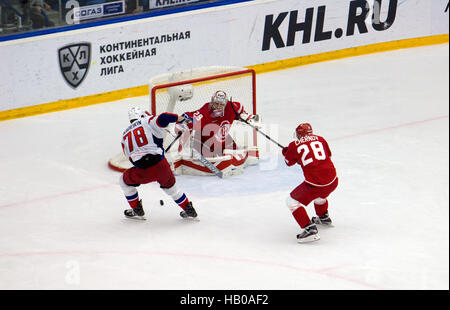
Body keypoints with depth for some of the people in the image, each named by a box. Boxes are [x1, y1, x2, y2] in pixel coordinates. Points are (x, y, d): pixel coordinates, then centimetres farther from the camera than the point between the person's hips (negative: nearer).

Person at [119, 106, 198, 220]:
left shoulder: (125, 135, 17)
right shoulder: (148, 122, 5)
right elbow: (163, 119, -16)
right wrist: (179, 118, 0)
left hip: (143, 172, 0)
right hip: (160, 166, 0)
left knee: (125, 180, 29)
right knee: (169, 185, 29)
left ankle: (137, 210, 32)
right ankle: (189, 209, 34)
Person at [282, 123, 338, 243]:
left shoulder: (294, 145, 3)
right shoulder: (320, 139, 12)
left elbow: (289, 162, 20)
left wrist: (285, 152, 43)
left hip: (314, 182, -6)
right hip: (333, 181, 6)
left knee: (292, 201, 7)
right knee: (319, 193, 38)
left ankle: (310, 229, -6)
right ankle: (323, 217, 59)